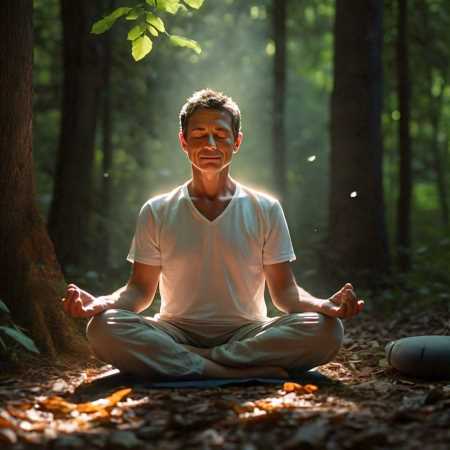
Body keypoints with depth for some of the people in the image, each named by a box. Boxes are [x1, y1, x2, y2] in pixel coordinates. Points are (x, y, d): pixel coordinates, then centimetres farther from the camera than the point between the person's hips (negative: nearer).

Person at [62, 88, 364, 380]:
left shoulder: (266, 210, 6)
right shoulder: (157, 213, 6)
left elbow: (284, 291, 4)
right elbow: (140, 290, 6)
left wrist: (325, 305, -18)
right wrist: (101, 303, -17)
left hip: (246, 335, 0)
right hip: (176, 334, 0)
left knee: (325, 330, -28)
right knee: (104, 328, -30)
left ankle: (183, 363, -25)